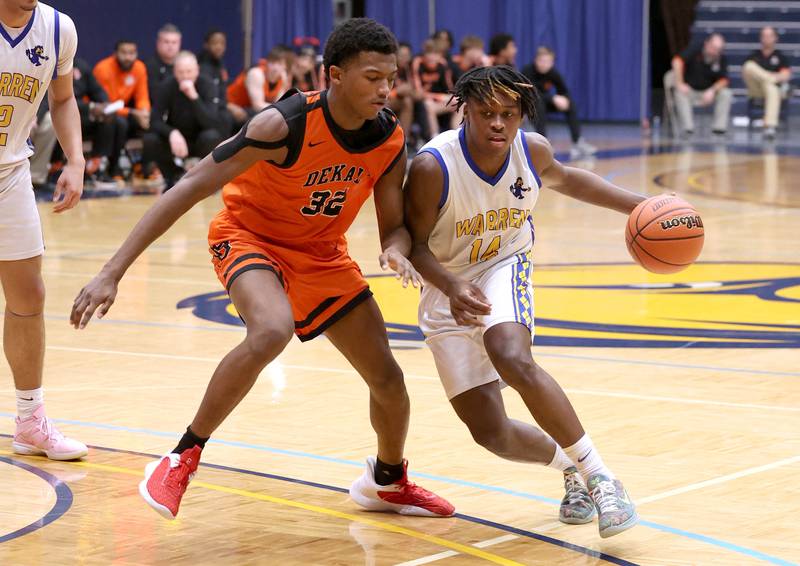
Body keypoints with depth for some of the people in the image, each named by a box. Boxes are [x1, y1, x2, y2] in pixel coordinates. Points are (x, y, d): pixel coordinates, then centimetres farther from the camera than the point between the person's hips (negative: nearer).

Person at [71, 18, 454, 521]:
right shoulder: (286, 125, -30)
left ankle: (388, 482, 38)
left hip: (322, 254, 6)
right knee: (272, 331, -37)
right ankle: (183, 458, -22)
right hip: (250, 236, -6)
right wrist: (113, 272, -36)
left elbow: (395, 225, -1)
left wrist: (396, 251, -30)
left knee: (388, 379, 7)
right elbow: (191, 187, -31)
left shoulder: (391, 140, -14)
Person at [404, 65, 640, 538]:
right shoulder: (433, 166, -25)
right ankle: (572, 469, 26)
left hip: (505, 269, 0)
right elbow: (414, 243, -15)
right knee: (491, 433, -5)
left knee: (515, 361, -34)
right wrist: (452, 289, -34)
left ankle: (599, 477, -25)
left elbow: (566, 180, 11)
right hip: (449, 288, 0)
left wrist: (639, 206, 4)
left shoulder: (533, 150, -13)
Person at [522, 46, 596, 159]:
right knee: (539, 101, -36)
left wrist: (564, 99, -29)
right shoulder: (528, 71, -27)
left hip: (544, 102, 5)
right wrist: (553, 98, -43)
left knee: (570, 103, -12)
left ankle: (577, 142, -15)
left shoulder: (554, 73, -13)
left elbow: (564, 92, -4)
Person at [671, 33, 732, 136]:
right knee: (680, 93, -34)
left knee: (726, 93, -24)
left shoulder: (722, 59, -4)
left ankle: (719, 127, -25)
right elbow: (677, 61, -26)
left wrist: (712, 91, -28)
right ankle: (688, 127, -37)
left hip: (709, 92, 2)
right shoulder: (694, 52, -12)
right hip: (690, 91, -2)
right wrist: (679, 84, -34)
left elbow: (723, 80, -8)